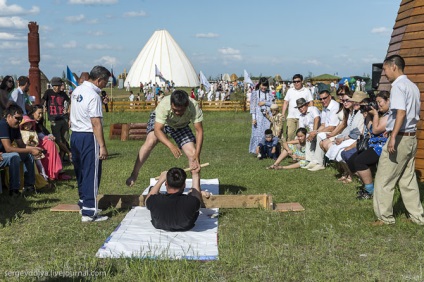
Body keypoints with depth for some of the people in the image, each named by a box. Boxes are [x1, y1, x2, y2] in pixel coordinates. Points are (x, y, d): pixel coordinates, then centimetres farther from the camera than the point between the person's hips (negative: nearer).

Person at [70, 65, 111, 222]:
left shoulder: (77, 91, 10)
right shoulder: (93, 96, -18)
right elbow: (96, 123, -21)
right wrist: (102, 146, -20)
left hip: (75, 135, 9)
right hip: (88, 137, -9)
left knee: (80, 172, 19)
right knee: (91, 174, -4)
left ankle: (83, 203, 32)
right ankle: (89, 212, -3)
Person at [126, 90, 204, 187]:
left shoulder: (194, 107, -36)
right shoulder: (164, 105, -40)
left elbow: (199, 131, -31)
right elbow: (157, 130, -41)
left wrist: (196, 155, -40)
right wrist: (171, 146, -56)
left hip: (180, 126, 2)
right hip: (159, 122, -2)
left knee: (192, 154, -12)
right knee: (150, 141, -31)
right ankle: (133, 175, -18)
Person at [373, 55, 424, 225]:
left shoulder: (398, 85, -13)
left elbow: (401, 112, -26)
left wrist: (393, 136, -30)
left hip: (399, 138, -9)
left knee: (383, 180, 0)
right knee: (408, 179, 14)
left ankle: (385, 217, 6)